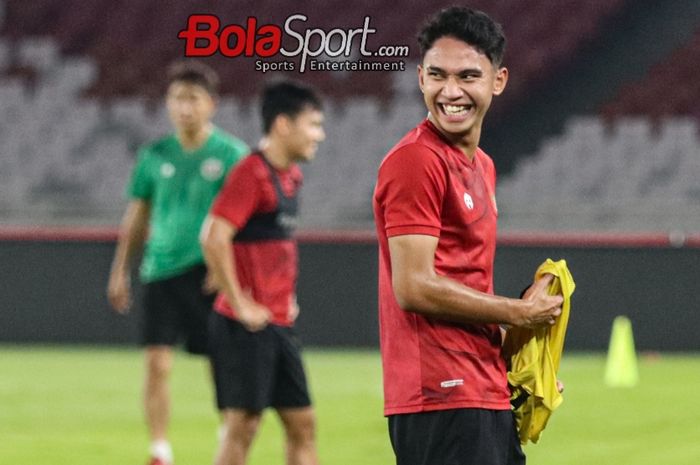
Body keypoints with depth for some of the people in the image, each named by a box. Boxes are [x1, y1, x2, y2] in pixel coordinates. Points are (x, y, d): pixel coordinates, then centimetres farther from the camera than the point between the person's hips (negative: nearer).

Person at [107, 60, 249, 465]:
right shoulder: (156, 156, 7)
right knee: (157, 364, -6)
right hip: (161, 271, 3)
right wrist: (120, 272, 17)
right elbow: (137, 216, 16)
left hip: (209, 274, -2)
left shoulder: (232, 154, -2)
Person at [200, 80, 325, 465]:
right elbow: (214, 238, -24)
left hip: (279, 325, 9)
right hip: (248, 327, -9)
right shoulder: (251, 173, -14)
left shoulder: (290, 176, 13)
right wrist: (240, 306, -19)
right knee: (242, 425, -6)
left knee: (302, 425, 8)